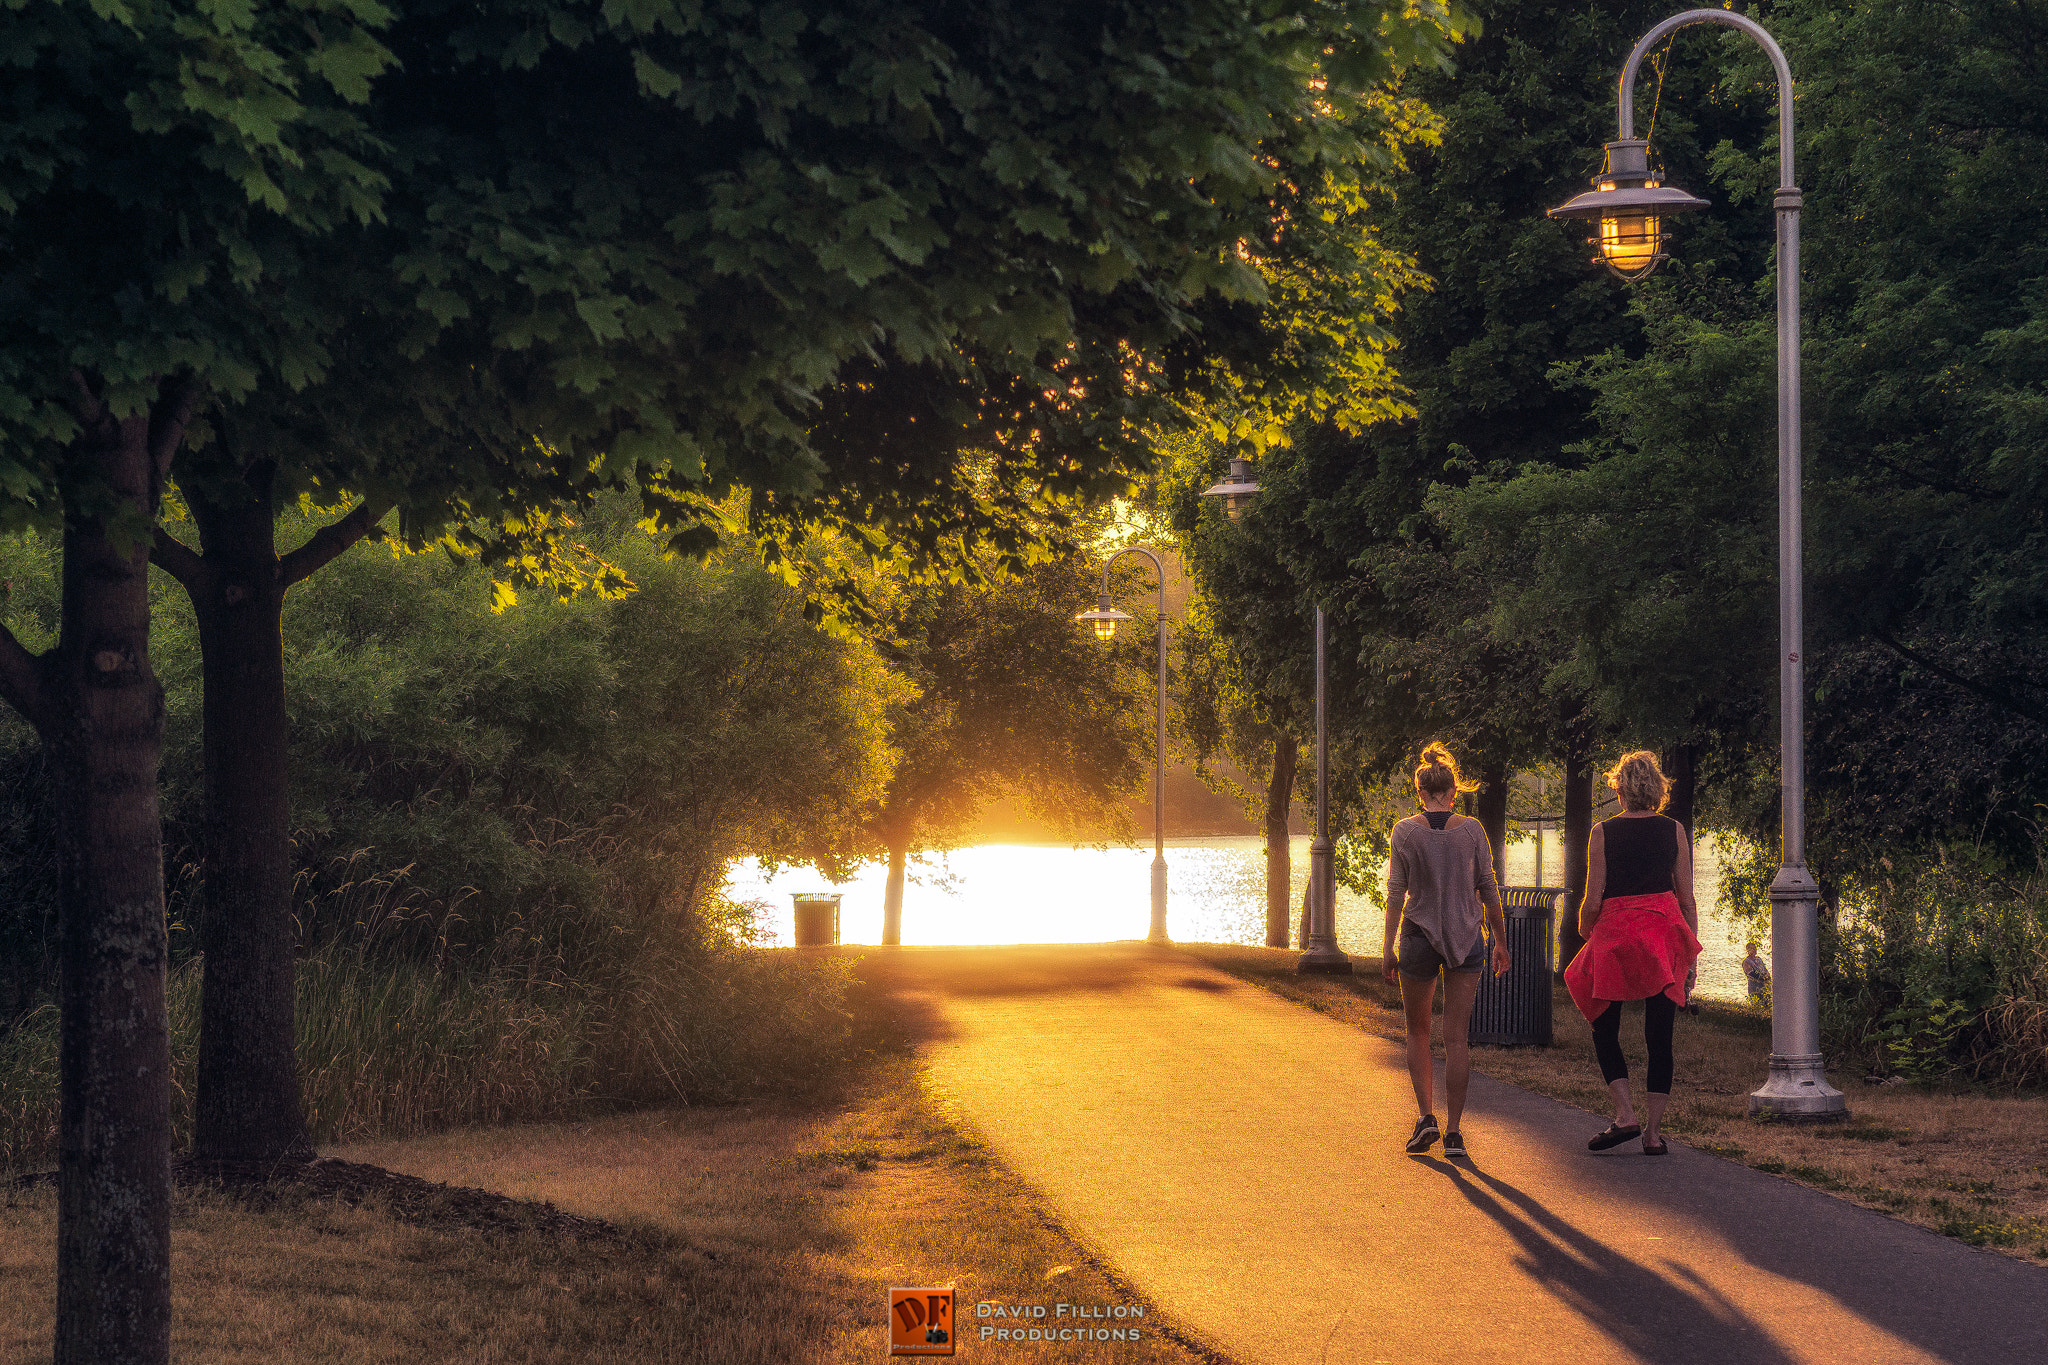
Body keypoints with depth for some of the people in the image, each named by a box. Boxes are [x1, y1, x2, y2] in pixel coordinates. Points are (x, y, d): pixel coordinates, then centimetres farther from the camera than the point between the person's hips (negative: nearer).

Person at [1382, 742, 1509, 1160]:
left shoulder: (1405, 831, -6)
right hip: (1465, 938, 1)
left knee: (1418, 1031, 17)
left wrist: (1388, 947, 0)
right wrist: (1501, 941, 11)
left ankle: (1427, 1116, 2)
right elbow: (1488, 890, 1)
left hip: (1419, 938, -1)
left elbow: (1396, 892, -5)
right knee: (1456, 1037, 4)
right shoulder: (1472, 830, -3)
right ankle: (1454, 1132, 1)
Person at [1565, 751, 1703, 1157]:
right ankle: (1654, 1131, 3)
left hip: (1615, 933, -2)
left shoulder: (1603, 833, -3)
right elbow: (1687, 900, 3)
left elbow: (1593, 901, -4)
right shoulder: (1674, 831, 3)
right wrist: (1691, 957, 10)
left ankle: (1625, 1115, -1)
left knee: (1604, 1030, 14)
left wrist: (1585, 934, 15)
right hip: (1665, 934, 2)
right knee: (1659, 1036, 5)